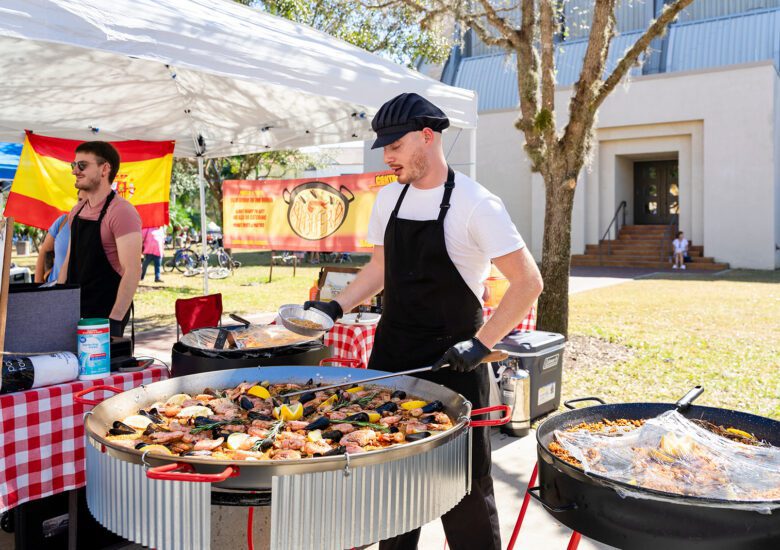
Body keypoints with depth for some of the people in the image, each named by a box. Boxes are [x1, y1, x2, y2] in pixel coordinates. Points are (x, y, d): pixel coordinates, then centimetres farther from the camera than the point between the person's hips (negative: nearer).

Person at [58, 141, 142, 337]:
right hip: (74, 313, 7)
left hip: (105, 315, -7)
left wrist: (114, 320, -23)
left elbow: (132, 271, -22)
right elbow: (69, 261, 17)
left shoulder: (121, 211, -16)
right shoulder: (77, 210, 9)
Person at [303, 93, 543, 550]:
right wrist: (337, 307, 5)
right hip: (391, 356, 6)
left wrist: (481, 344, -21)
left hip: (452, 362, -6)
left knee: (464, 479, 3)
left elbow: (528, 282, -14)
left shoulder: (475, 204, -14)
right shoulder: (389, 198, 6)